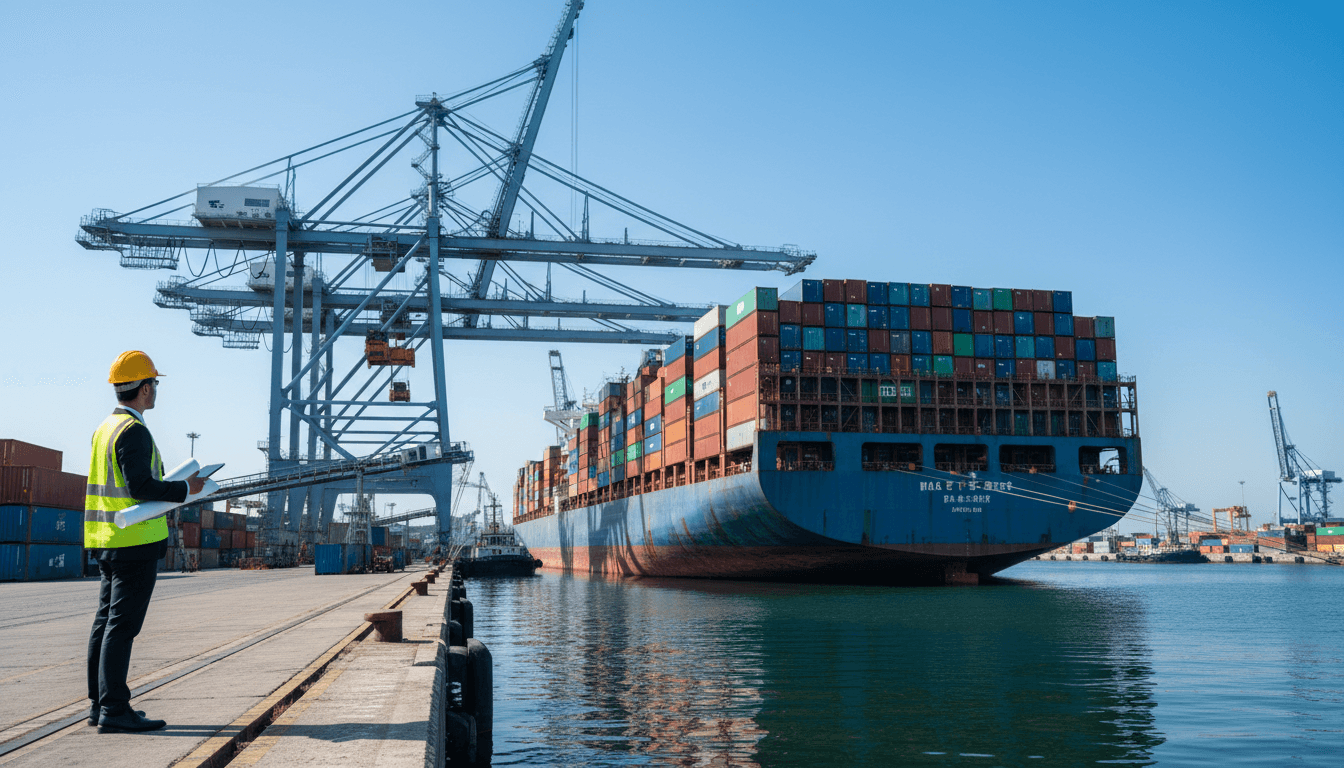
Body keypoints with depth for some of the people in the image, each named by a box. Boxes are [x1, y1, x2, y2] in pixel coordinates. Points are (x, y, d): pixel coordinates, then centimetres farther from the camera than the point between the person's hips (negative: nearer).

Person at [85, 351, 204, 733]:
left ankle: (99, 703, 20)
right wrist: (186, 488, -11)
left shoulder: (105, 428, 15)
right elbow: (140, 485, -22)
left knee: (106, 622, 13)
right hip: (136, 541, -10)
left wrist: (166, 488, 17)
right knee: (122, 624, -8)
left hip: (107, 541, 10)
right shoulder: (133, 430, -15)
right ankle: (114, 709, -5)